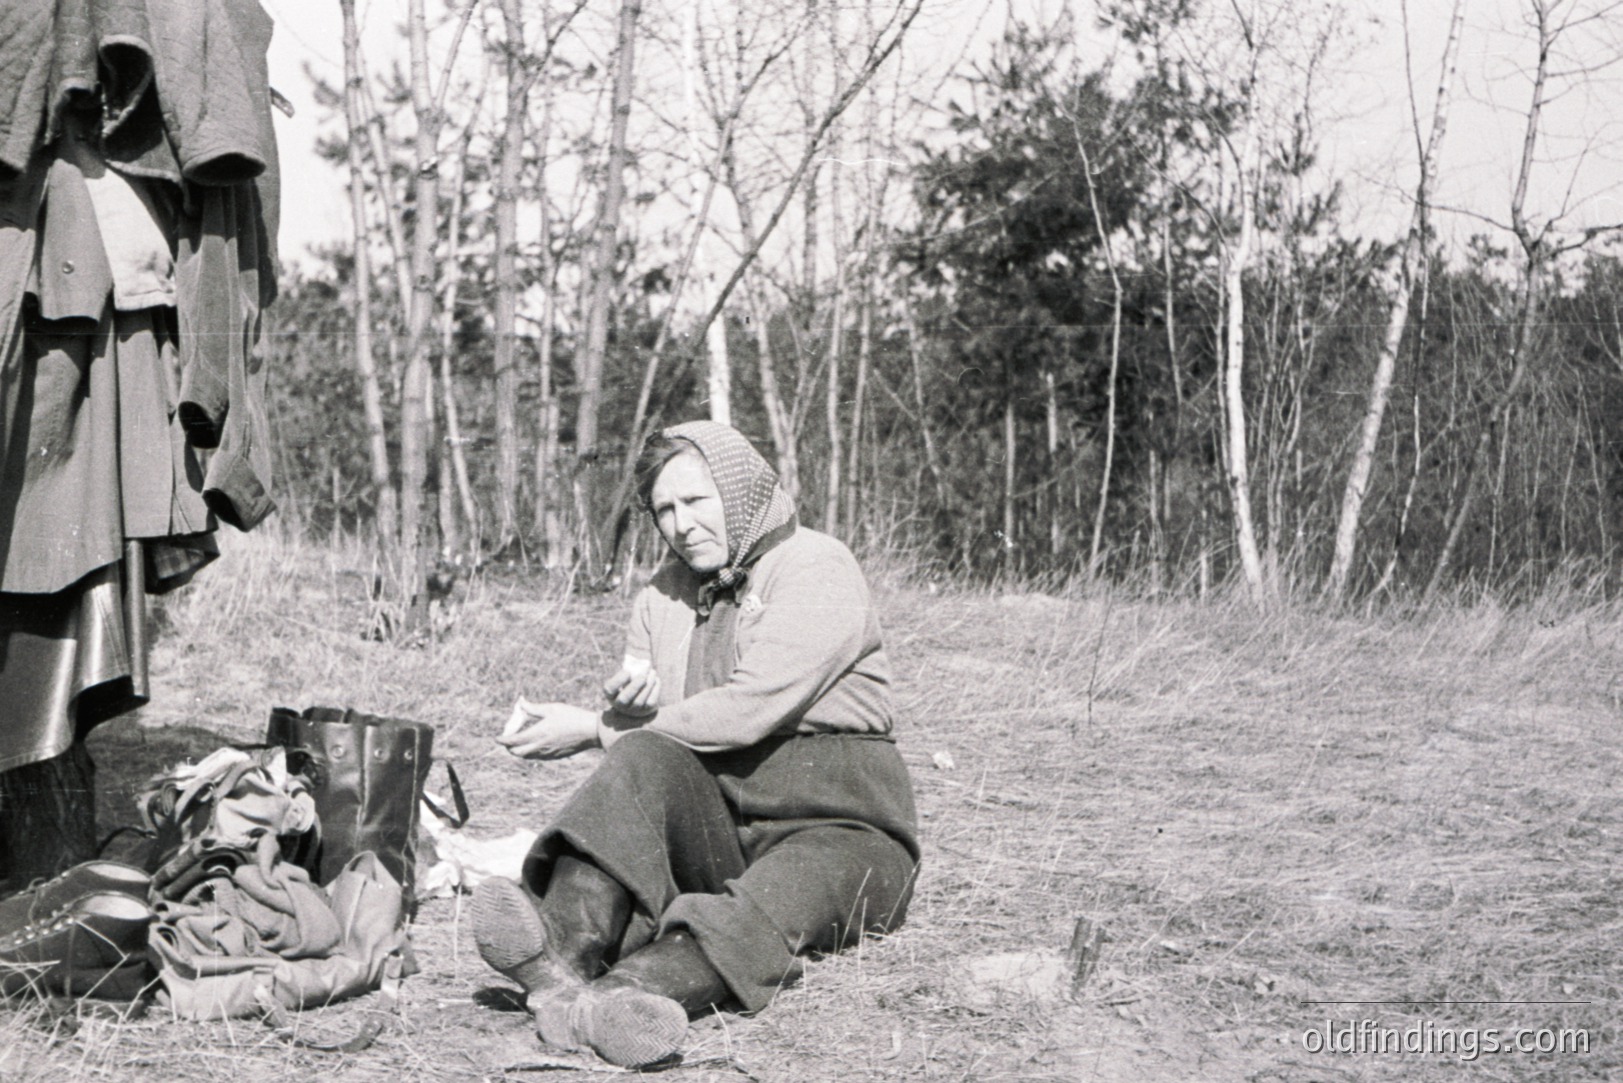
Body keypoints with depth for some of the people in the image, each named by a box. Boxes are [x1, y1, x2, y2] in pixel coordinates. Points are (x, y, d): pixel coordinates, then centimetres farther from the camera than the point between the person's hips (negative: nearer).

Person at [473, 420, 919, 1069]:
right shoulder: (665, 593, 16)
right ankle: (567, 947, -50)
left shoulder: (818, 570, -6)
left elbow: (748, 710, -19)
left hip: (834, 826, -4)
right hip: (716, 830, 5)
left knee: (764, 909, -37)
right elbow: (633, 731, 14)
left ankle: (621, 995, -66)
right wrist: (627, 707, -13)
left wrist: (595, 730, -15)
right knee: (645, 758, -26)